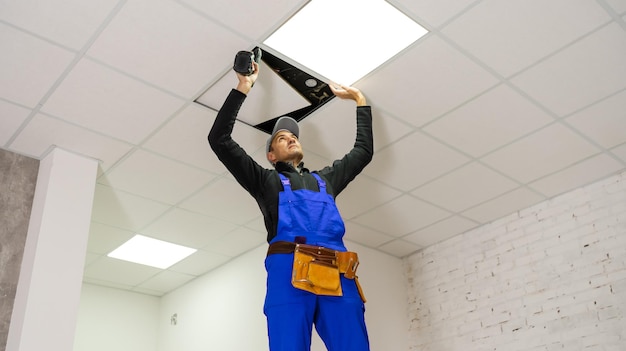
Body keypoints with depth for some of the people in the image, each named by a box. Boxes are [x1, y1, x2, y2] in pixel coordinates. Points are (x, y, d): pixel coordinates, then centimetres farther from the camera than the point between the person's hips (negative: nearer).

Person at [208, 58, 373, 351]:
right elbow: (220, 139, 17)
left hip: (338, 274, 3)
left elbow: (363, 150, 44)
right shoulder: (265, 180, 25)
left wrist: (359, 99, 47)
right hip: (289, 269, -3)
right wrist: (243, 87, 18)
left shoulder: (325, 179, 35)